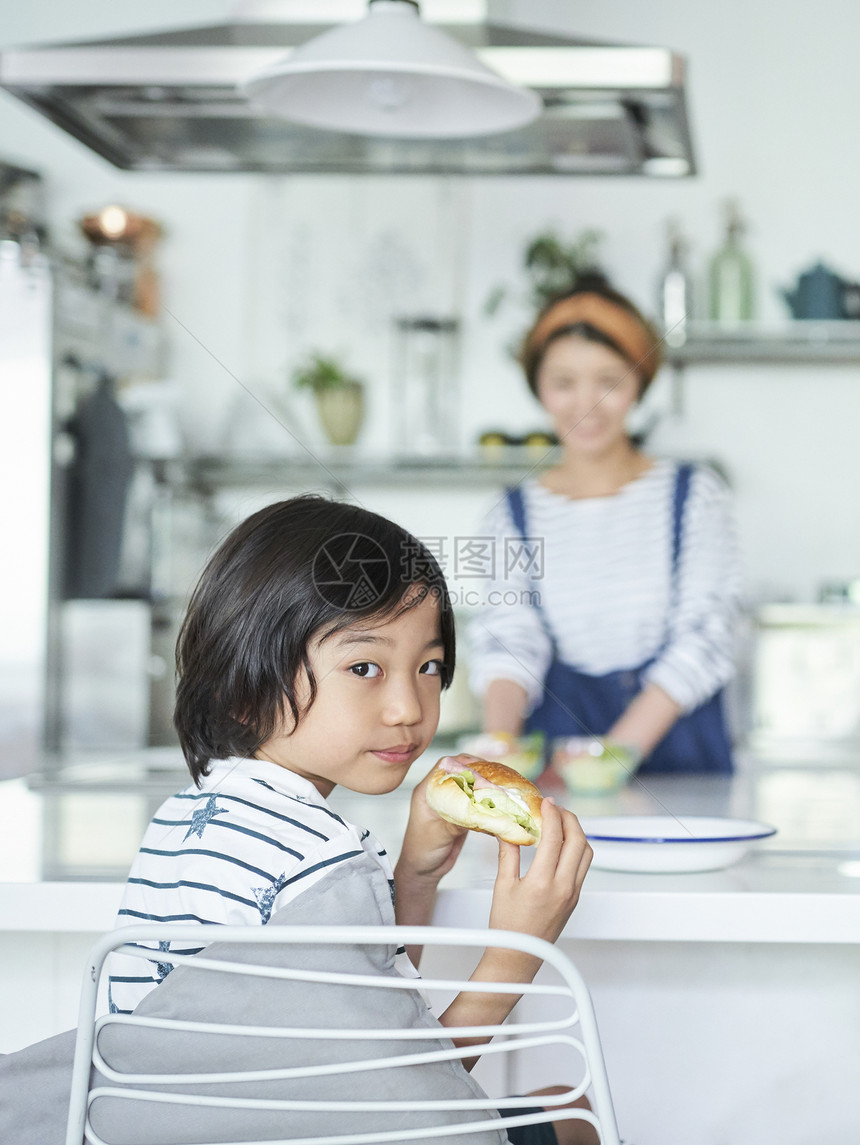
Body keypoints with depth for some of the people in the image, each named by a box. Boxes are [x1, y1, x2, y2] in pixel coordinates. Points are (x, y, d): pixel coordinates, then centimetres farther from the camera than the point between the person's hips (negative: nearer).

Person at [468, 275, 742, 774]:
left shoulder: (695, 494, 6)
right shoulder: (515, 514, 10)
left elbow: (702, 637, -2)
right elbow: (509, 639, -1)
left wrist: (618, 751, -15)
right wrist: (499, 743, -22)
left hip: (674, 742, -1)